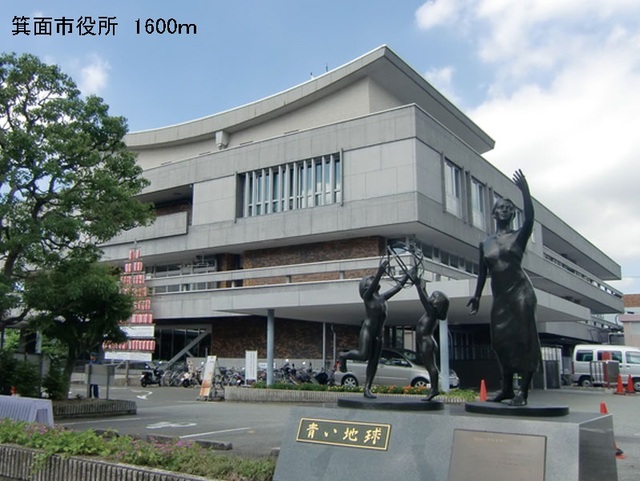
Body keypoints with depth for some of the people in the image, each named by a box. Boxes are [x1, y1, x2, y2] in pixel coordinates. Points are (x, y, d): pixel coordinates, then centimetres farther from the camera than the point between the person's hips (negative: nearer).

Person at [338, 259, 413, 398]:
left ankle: (367, 389, 3)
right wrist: (381, 269, -30)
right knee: (363, 356, -20)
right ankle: (343, 355, 8)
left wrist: (408, 274, 17)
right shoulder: (367, 296, -1)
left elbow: (398, 286, 19)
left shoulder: (382, 297, 17)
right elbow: (375, 283, -19)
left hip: (378, 335, 6)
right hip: (367, 330, -6)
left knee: (374, 362, 1)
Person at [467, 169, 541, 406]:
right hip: (500, 296, 5)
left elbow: (530, 218, -16)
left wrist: (525, 191, -24)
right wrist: (477, 295, 11)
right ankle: (507, 388, 16)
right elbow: (483, 271, 16)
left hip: (520, 291, -5)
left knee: (523, 338, -8)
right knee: (501, 340, 6)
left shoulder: (519, 236, 2)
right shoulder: (485, 243, 13)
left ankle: (523, 390, -8)